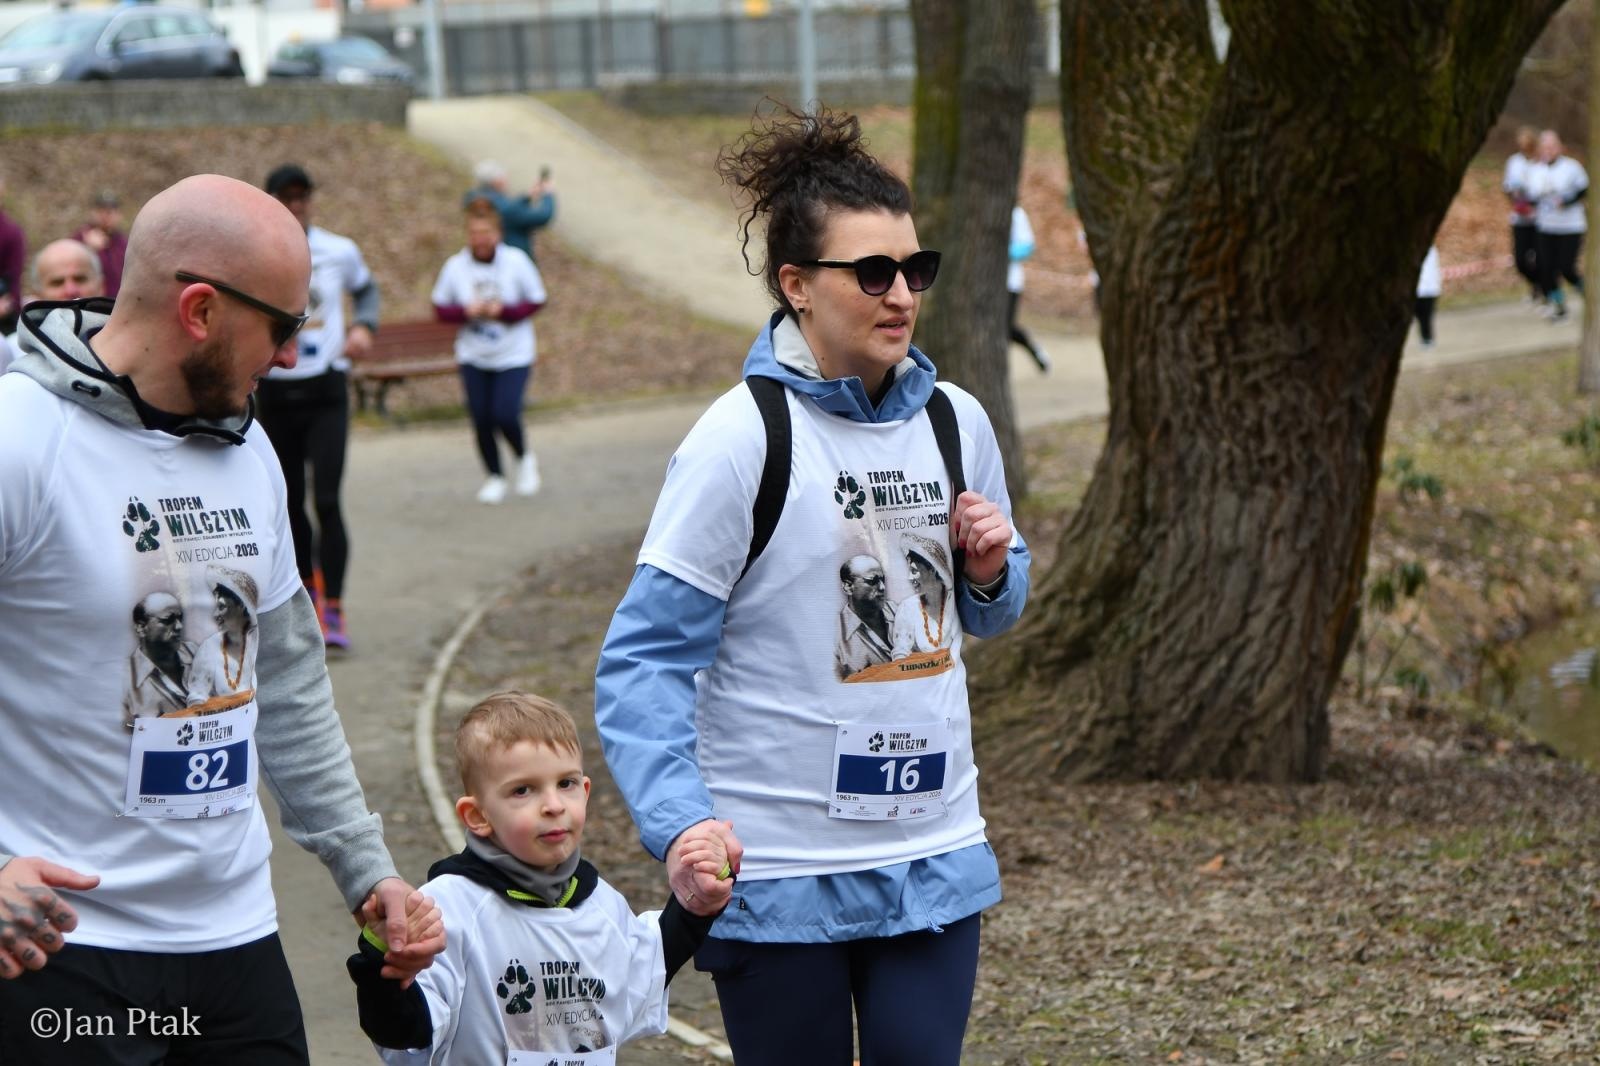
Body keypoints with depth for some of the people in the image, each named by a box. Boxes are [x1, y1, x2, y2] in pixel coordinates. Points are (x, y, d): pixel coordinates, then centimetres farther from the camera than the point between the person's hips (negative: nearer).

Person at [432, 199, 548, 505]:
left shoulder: (516, 261, -10)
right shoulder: (455, 266, -6)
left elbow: (537, 299, -2)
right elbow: (440, 308, 2)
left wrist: (505, 310, -18)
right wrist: (466, 311, -17)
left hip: (514, 355, -2)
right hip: (473, 357, 2)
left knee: (505, 415, -14)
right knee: (481, 419, 1)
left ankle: (525, 458, 19)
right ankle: (495, 477, 22)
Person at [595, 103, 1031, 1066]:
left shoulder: (955, 421, 5)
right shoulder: (741, 439, -12)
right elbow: (645, 656, -13)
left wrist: (991, 571, -4)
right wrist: (681, 821, -26)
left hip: (934, 856, 4)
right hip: (778, 873, -4)